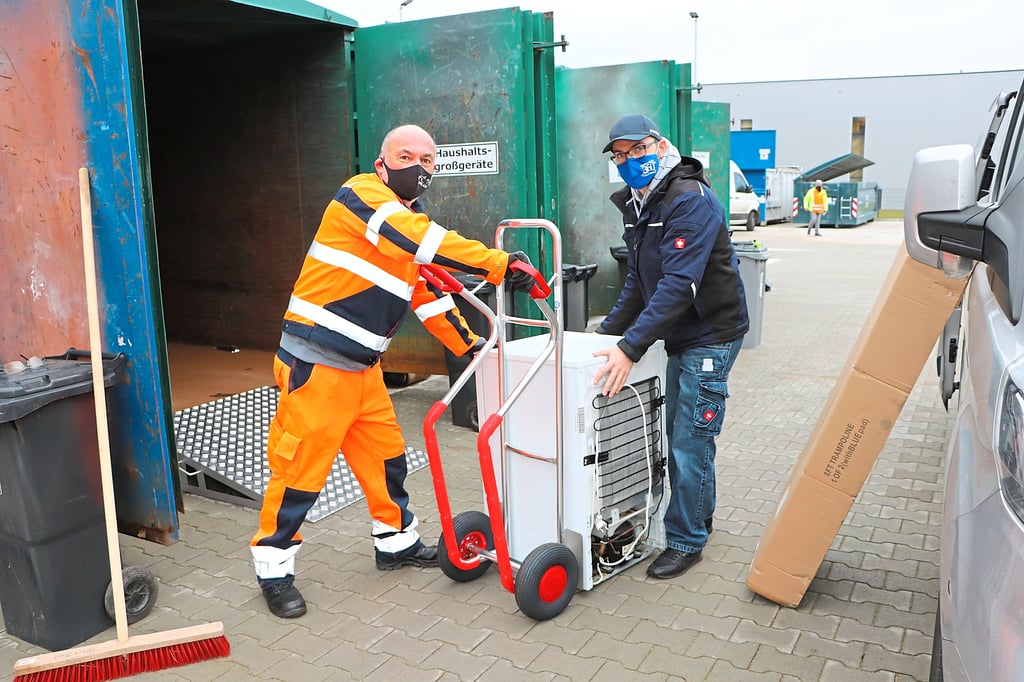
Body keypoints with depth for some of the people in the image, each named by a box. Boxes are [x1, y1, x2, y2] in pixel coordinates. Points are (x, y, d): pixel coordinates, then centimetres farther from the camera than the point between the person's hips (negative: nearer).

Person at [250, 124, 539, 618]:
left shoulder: (409, 218, 15)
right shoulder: (361, 195, -12)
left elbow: (428, 292, 21)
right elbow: (424, 239, -29)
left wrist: (469, 345, 17)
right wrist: (501, 264, -31)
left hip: (362, 367, 9)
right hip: (316, 362, -9)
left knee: (385, 454, 16)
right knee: (301, 461, -1)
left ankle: (396, 541, 34)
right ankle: (273, 566, 16)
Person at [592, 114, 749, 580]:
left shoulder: (690, 200, -21)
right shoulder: (639, 206, 9)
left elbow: (678, 284, -30)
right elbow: (638, 282, 15)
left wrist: (630, 347, -34)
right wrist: (605, 333, 7)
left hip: (709, 336, -9)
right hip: (681, 337, 9)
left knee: (690, 441, -4)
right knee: (677, 432, 18)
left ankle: (686, 541, 12)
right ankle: (699, 516, 37)